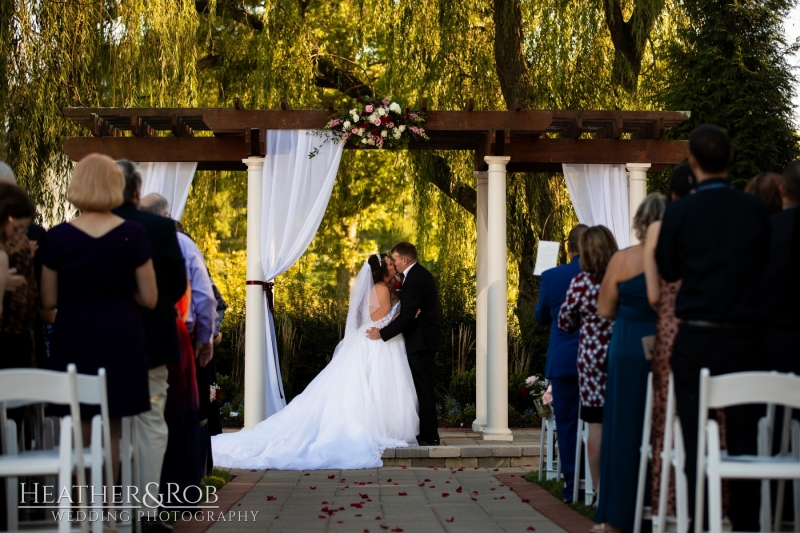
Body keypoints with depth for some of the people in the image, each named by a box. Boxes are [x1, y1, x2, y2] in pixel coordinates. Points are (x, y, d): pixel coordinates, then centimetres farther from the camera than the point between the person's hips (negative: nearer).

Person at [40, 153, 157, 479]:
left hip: (75, 341, 0)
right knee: (114, 434, 10)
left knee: (80, 435, 8)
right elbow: (149, 298, -1)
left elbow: (48, 301, 1)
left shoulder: (59, 237, -5)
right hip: (121, 341, 0)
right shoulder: (133, 235, -5)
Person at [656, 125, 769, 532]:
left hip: (695, 340, -1)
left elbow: (667, 271, 4)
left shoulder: (679, 212, -6)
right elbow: (764, 265, 10)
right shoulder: (755, 209, -2)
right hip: (744, 337, 1)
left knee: (695, 440, 3)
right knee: (744, 437, 6)